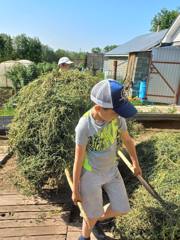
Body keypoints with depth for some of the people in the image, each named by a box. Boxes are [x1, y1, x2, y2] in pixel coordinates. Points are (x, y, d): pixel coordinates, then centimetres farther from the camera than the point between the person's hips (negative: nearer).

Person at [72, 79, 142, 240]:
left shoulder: (117, 117, -17)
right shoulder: (84, 125, -29)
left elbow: (127, 140, 2)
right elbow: (78, 159, -19)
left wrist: (136, 163, 15)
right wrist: (75, 190, -8)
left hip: (111, 170, 5)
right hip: (90, 174, -4)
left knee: (122, 209, 15)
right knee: (92, 214, 14)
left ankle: (97, 221, 45)